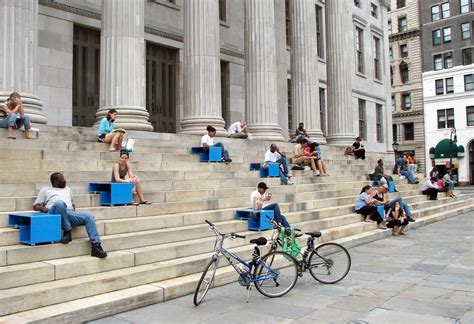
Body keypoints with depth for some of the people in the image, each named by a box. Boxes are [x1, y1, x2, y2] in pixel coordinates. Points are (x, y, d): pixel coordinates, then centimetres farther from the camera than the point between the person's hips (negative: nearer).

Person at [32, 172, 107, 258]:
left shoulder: (67, 189, 36)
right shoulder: (45, 190, 24)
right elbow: (35, 206, 18)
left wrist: (73, 208, 15)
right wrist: (43, 208, -6)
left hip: (70, 213, 4)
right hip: (54, 213, -4)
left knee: (89, 216, -24)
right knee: (60, 203, -41)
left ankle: (96, 246, -31)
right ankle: (67, 232, -28)